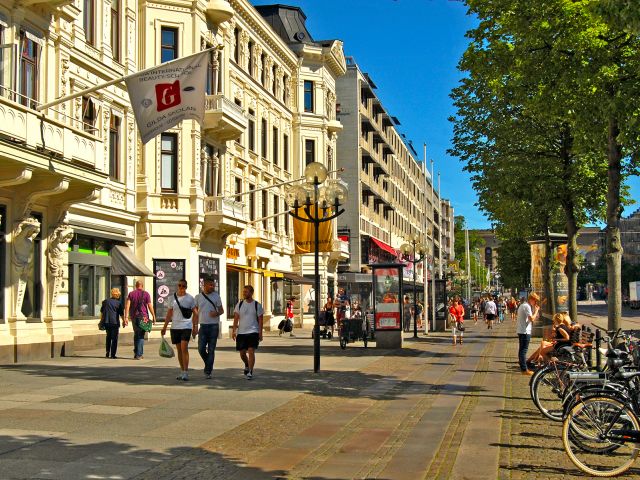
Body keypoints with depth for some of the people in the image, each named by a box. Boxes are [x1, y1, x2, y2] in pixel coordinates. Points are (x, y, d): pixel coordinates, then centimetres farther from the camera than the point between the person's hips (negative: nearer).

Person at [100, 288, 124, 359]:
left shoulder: (105, 301, 6)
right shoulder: (119, 303, -4)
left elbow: (102, 312, 13)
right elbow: (121, 314, -1)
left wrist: (101, 320, 24)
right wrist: (123, 321, 13)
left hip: (106, 322, 4)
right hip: (115, 322, -4)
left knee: (108, 337, 20)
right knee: (114, 338, 2)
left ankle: (107, 352, 16)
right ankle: (112, 354, -2)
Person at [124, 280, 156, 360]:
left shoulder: (131, 294, 7)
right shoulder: (146, 294, -1)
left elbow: (127, 305, -2)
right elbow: (150, 306, -5)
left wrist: (126, 317, -6)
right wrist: (153, 316, 2)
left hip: (134, 317, 3)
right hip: (143, 317, -3)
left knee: (136, 335, 17)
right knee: (141, 336, -1)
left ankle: (136, 353, 19)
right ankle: (138, 355, -7)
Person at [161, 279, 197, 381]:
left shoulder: (190, 298, 0)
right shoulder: (172, 298, 8)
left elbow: (195, 313, 2)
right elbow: (169, 313, 14)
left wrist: (195, 327, -4)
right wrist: (164, 327, 11)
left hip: (186, 326, -4)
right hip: (175, 327, 4)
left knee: (184, 348, -14)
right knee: (179, 350, 8)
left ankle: (186, 372, -13)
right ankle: (182, 371, 17)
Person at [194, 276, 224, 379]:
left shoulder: (216, 296, 3)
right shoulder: (198, 297, 6)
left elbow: (221, 310, 7)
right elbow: (195, 310, 14)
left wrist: (217, 313, -15)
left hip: (214, 326, -1)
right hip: (203, 326, 1)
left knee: (211, 350, -1)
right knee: (201, 349, -5)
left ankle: (208, 372, 5)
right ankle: (209, 366, 21)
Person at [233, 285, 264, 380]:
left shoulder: (257, 305, 0)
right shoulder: (240, 304, 6)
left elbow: (260, 320, 1)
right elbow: (236, 318, 6)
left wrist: (260, 333, -5)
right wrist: (234, 331, -3)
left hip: (253, 332, -3)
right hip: (241, 332, 3)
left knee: (251, 351, -13)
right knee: (242, 353, 9)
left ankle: (250, 372, -8)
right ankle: (247, 365, 38)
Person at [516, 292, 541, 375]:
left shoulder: (522, 305, 18)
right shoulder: (527, 306, -15)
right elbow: (532, 318, -23)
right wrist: (536, 310, -11)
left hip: (520, 331, 10)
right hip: (525, 331, -10)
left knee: (522, 349, 14)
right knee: (524, 350, -9)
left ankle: (523, 367, 21)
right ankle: (524, 369, -9)